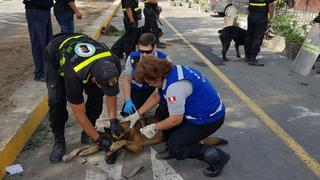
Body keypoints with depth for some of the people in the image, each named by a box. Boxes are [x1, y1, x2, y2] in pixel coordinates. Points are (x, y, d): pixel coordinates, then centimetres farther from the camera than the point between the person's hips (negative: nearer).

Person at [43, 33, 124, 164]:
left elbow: (112, 92, -13)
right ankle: (59, 141, 0)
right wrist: (98, 139, -24)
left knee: (96, 94, -14)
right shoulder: (74, 76, -45)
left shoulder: (113, 65, -33)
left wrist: (113, 120, -20)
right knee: (56, 100, -22)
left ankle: (87, 133, 7)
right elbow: (79, 114, -31)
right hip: (54, 56, -4)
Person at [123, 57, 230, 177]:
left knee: (175, 145, -6)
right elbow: (156, 97, 12)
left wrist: (154, 128, -6)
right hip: (203, 109, 10)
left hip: (209, 118, -10)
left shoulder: (175, 86, -30)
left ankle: (217, 156, 1)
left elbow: (176, 119, -21)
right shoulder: (170, 72, -1)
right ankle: (173, 147, 21)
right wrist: (137, 114, 13)